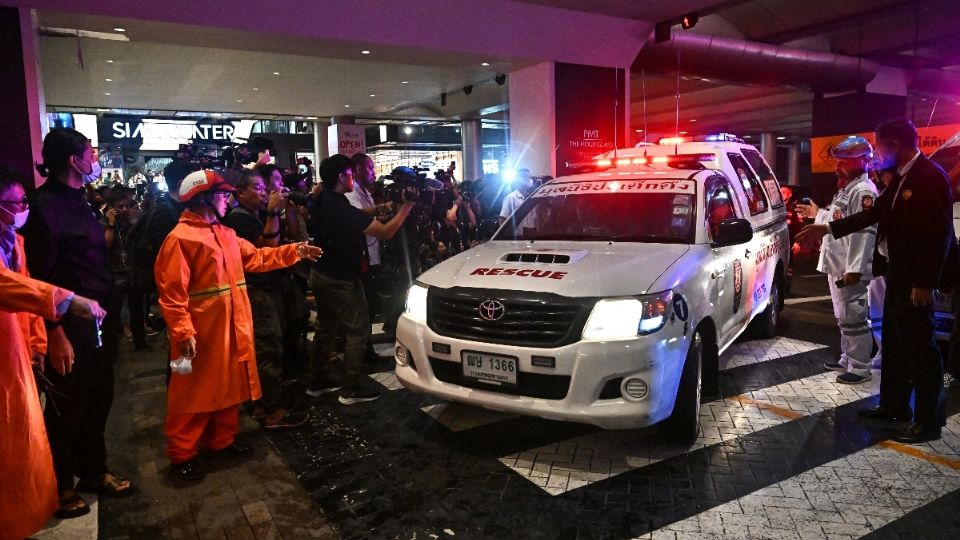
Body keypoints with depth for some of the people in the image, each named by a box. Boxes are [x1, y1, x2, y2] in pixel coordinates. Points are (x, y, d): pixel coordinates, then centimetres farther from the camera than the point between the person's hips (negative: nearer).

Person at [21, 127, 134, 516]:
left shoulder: (79, 201, 10)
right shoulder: (45, 205, -16)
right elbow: (42, 277, -19)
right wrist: (56, 335, -19)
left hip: (97, 320, 8)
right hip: (69, 324, -8)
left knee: (98, 401, 18)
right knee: (67, 409, 8)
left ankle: (93, 472, 35)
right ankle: (59, 486, 28)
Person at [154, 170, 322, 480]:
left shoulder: (226, 234, 12)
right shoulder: (180, 238, -16)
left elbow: (256, 258, 17)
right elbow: (172, 293, -19)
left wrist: (295, 252, 10)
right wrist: (183, 333, -24)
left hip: (232, 330, 9)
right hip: (201, 335, -8)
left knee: (228, 387, 17)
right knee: (195, 394, 3)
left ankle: (221, 440, 32)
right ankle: (182, 455, 17)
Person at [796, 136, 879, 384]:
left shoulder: (864, 191, -15)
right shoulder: (846, 189, 17)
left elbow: (864, 231, -23)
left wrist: (855, 269, -27)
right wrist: (818, 214, 27)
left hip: (850, 268, -10)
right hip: (837, 266, 11)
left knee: (853, 318, -4)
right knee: (843, 317, 18)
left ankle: (860, 368, 5)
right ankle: (847, 359, 30)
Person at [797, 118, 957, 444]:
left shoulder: (931, 176, -16)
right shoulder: (900, 177, 11)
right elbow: (875, 213, 18)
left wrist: (925, 282, -21)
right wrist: (828, 229, 16)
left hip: (916, 278, -10)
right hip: (896, 272, 10)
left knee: (920, 347, -1)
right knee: (894, 342, 18)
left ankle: (929, 421, 12)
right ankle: (893, 405, 32)